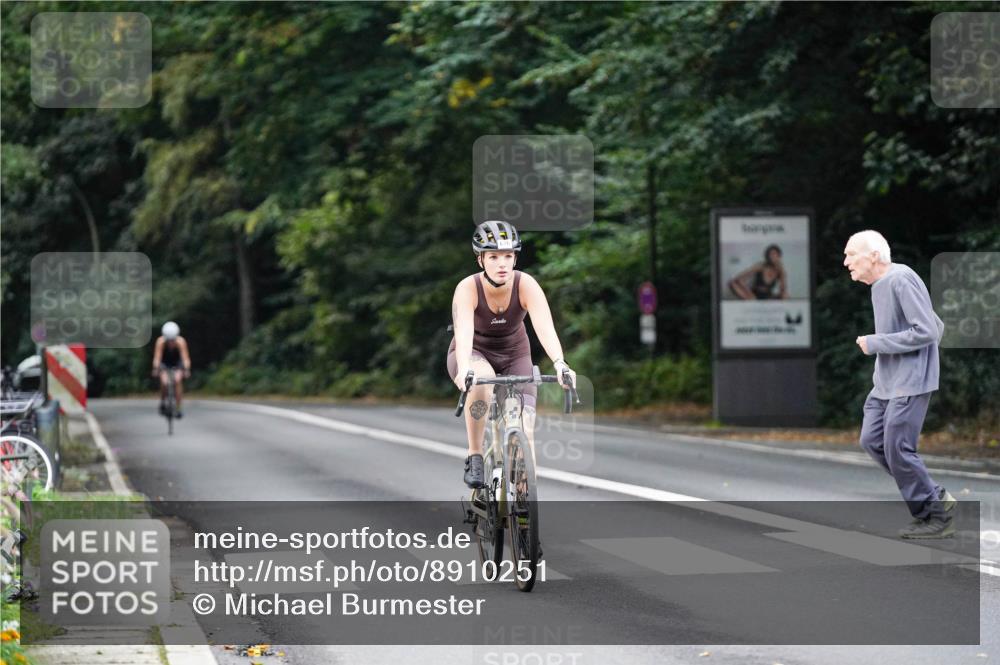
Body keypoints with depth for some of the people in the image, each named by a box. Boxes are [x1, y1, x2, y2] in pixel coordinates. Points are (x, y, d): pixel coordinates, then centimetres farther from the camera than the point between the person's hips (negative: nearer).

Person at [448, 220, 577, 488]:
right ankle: (474, 458, -23)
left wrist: (560, 364, -55)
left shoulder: (526, 285, -24)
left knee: (525, 428, -14)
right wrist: (464, 369, -61)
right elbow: (464, 331, -42)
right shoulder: (468, 288, -27)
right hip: (475, 354, -2)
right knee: (482, 379, -38)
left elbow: (545, 327, -37)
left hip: (515, 356, 2)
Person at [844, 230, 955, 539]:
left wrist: (875, 343, -16)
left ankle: (939, 515, 5)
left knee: (897, 448, -9)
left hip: (909, 383, -10)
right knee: (872, 440, 6)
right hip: (886, 380, 10)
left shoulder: (901, 281, -16)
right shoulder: (878, 287, 14)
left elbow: (927, 331, -22)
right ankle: (935, 501, 14)